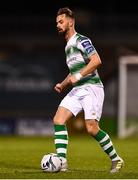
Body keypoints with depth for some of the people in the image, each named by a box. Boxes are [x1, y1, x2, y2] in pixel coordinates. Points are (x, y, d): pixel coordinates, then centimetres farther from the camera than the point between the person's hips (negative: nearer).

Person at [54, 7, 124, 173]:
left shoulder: (81, 40, -6)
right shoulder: (68, 46, 23)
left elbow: (96, 60, -19)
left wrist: (78, 76, -21)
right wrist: (63, 85, 18)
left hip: (91, 87, -9)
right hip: (77, 90, 9)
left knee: (91, 128, -16)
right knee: (58, 120, -9)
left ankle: (116, 159, 1)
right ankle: (61, 161, -13)